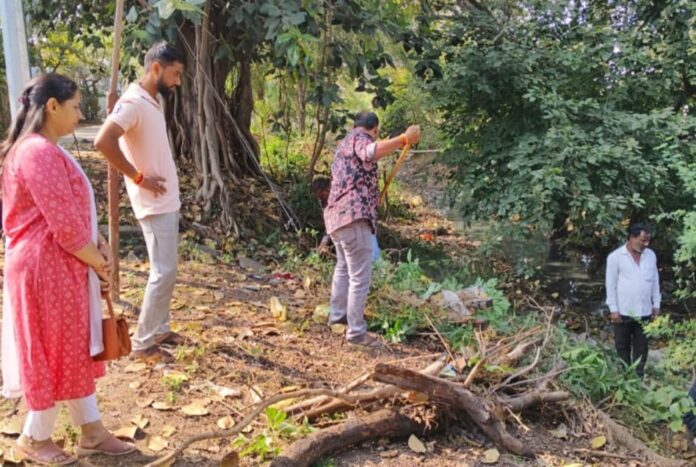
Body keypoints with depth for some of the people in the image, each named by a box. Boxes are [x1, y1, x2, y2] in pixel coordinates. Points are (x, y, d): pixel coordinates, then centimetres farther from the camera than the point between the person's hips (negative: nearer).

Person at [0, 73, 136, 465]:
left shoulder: (47, 150, 13)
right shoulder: (39, 153, -21)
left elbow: (78, 213, 15)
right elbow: (66, 227, -23)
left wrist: (102, 248, 2)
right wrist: (100, 263, -11)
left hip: (64, 267, 11)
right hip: (46, 269, -11)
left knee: (76, 349, 16)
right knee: (54, 354, 5)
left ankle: (92, 432, 27)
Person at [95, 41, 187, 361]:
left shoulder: (152, 101, 11)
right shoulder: (133, 102, -18)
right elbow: (103, 142, -30)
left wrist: (151, 177, 10)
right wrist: (138, 178, -22)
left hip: (168, 201, 10)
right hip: (155, 204, -10)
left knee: (165, 270, 16)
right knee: (164, 272, -5)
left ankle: (159, 330, 27)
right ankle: (142, 343, 5)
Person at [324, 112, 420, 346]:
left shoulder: (345, 143, 27)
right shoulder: (359, 137, -3)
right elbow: (371, 152, -29)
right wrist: (404, 140, -39)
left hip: (337, 216, 11)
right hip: (354, 216, -11)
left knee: (344, 267, 27)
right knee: (360, 276, -7)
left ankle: (337, 314, 41)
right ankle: (356, 332, -3)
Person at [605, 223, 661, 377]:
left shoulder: (651, 255, 4)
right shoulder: (616, 256, -9)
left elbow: (655, 281, 11)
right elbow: (611, 284, -7)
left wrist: (656, 304, 9)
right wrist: (613, 309, -8)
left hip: (644, 311, 4)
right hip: (624, 311, -3)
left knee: (641, 346, 11)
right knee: (622, 346, 8)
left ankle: (639, 375, 21)